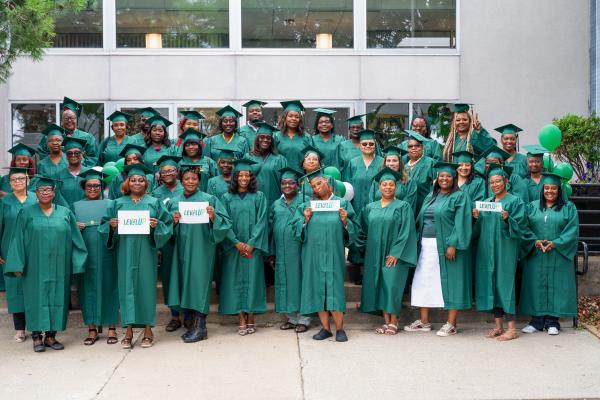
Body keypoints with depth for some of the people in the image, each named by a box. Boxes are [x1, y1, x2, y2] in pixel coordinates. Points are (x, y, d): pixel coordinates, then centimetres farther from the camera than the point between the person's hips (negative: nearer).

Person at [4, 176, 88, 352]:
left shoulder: (65, 213, 7)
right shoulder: (26, 213, 3)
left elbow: (75, 240, 6)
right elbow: (19, 240, 0)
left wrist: (77, 264, -1)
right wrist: (17, 265, -8)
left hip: (58, 267, 2)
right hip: (35, 267, -2)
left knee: (57, 298, 3)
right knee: (37, 297, 0)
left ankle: (51, 335, 12)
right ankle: (37, 336, 6)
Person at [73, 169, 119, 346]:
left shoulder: (110, 204, 8)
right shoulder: (76, 206, 12)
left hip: (106, 255, -1)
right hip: (85, 255, 1)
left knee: (108, 288, 1)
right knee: (88, 289, 2)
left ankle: (111, 328, 7)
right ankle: (92, 329, 9)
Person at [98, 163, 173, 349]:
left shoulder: (154, 203, 8)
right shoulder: (118, 204, 11)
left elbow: (167, 225, 5)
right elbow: (104, 226, 10)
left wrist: (156, 225, -15)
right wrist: (111, 225, -11)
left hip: (146, 252, -1)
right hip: (125, 252, 1)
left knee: (146, 286, 0)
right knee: (126, 286, 0)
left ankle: (148, 329, 8)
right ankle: (128, 330, 6)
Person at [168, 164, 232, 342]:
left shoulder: (209, 199, -1)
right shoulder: (174, 202, 11)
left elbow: (225, 222, -4)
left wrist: (213, 217, -22)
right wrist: (173, 221, -8)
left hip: (201, 249, -4)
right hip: (182, 250, 4)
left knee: (199, 282, -5)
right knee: (186, 283, 7)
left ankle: (200, 327, 1)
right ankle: (193, 322, 17)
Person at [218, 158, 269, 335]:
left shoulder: (259, 197, 4)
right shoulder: (227, 198, 6)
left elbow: (261, 221, -2)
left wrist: (251, 244, -12)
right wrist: (236, 243, -11)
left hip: (253, 246, -1)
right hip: (233, 246, 1)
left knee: (252, 278, -1)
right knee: (236, 280, 0)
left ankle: (251, 319, 6)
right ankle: (242, 320, 3)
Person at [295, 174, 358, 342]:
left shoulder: (343, 204, 6)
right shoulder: (307, 206, 11)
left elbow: (354, 229, 4)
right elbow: (296, 228, 7)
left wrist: (345, 221, -14)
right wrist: (305, 220, -10)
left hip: (333, 254, -2)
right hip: (313, 255, 2)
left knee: (334, 289, -5)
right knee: (317, 289, 2)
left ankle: (339, 328, 2)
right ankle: (325, 328, 9)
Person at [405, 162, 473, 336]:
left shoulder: (460, 197, -3)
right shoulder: (431, 196, 17)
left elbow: (460, 223, -12)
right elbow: (421, 219, 19)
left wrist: (453, 245, -21)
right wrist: (419, 240, 9)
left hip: (447, 246, -7)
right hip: (427, 246, 7)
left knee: (450, 282, -2)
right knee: (424, 281, 7)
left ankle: (451, 324, 3)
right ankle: (424, 321, 16)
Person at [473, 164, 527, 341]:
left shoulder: (515, 201, -1)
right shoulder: (486, 202, 16)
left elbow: (520, 226, -9)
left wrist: (507, 219, -25)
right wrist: (477, 218, -2)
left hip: (505, 249, -6)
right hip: (487, 249, 6)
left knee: (504, 283, -8)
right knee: (491, 283, 5)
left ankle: (511, 328, -3)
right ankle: (498, 326, 12)